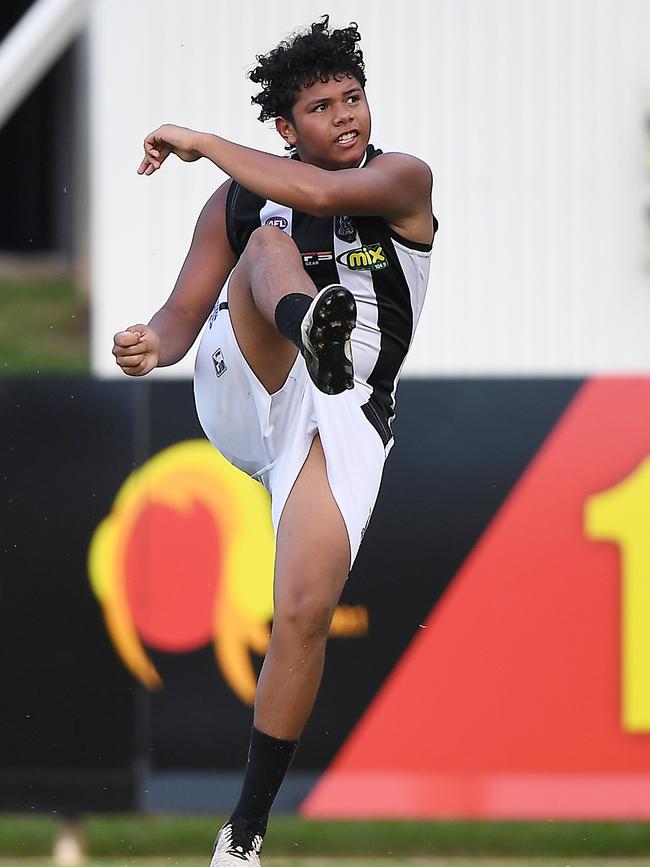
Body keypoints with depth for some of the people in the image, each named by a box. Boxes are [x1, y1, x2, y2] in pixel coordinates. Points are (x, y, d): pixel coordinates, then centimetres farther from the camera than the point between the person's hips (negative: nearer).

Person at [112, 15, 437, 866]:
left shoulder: (401, 180, 1)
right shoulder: (239, 202, 11)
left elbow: (321, 193, -21)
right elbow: (183, 313, 12)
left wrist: (202, 143, -14)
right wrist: (152, 342, -14)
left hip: (340, 418, -1)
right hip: (240, 392, 1)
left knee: (304, 613, -15)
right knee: (271, 246, -24)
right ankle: (313, 329, -65)